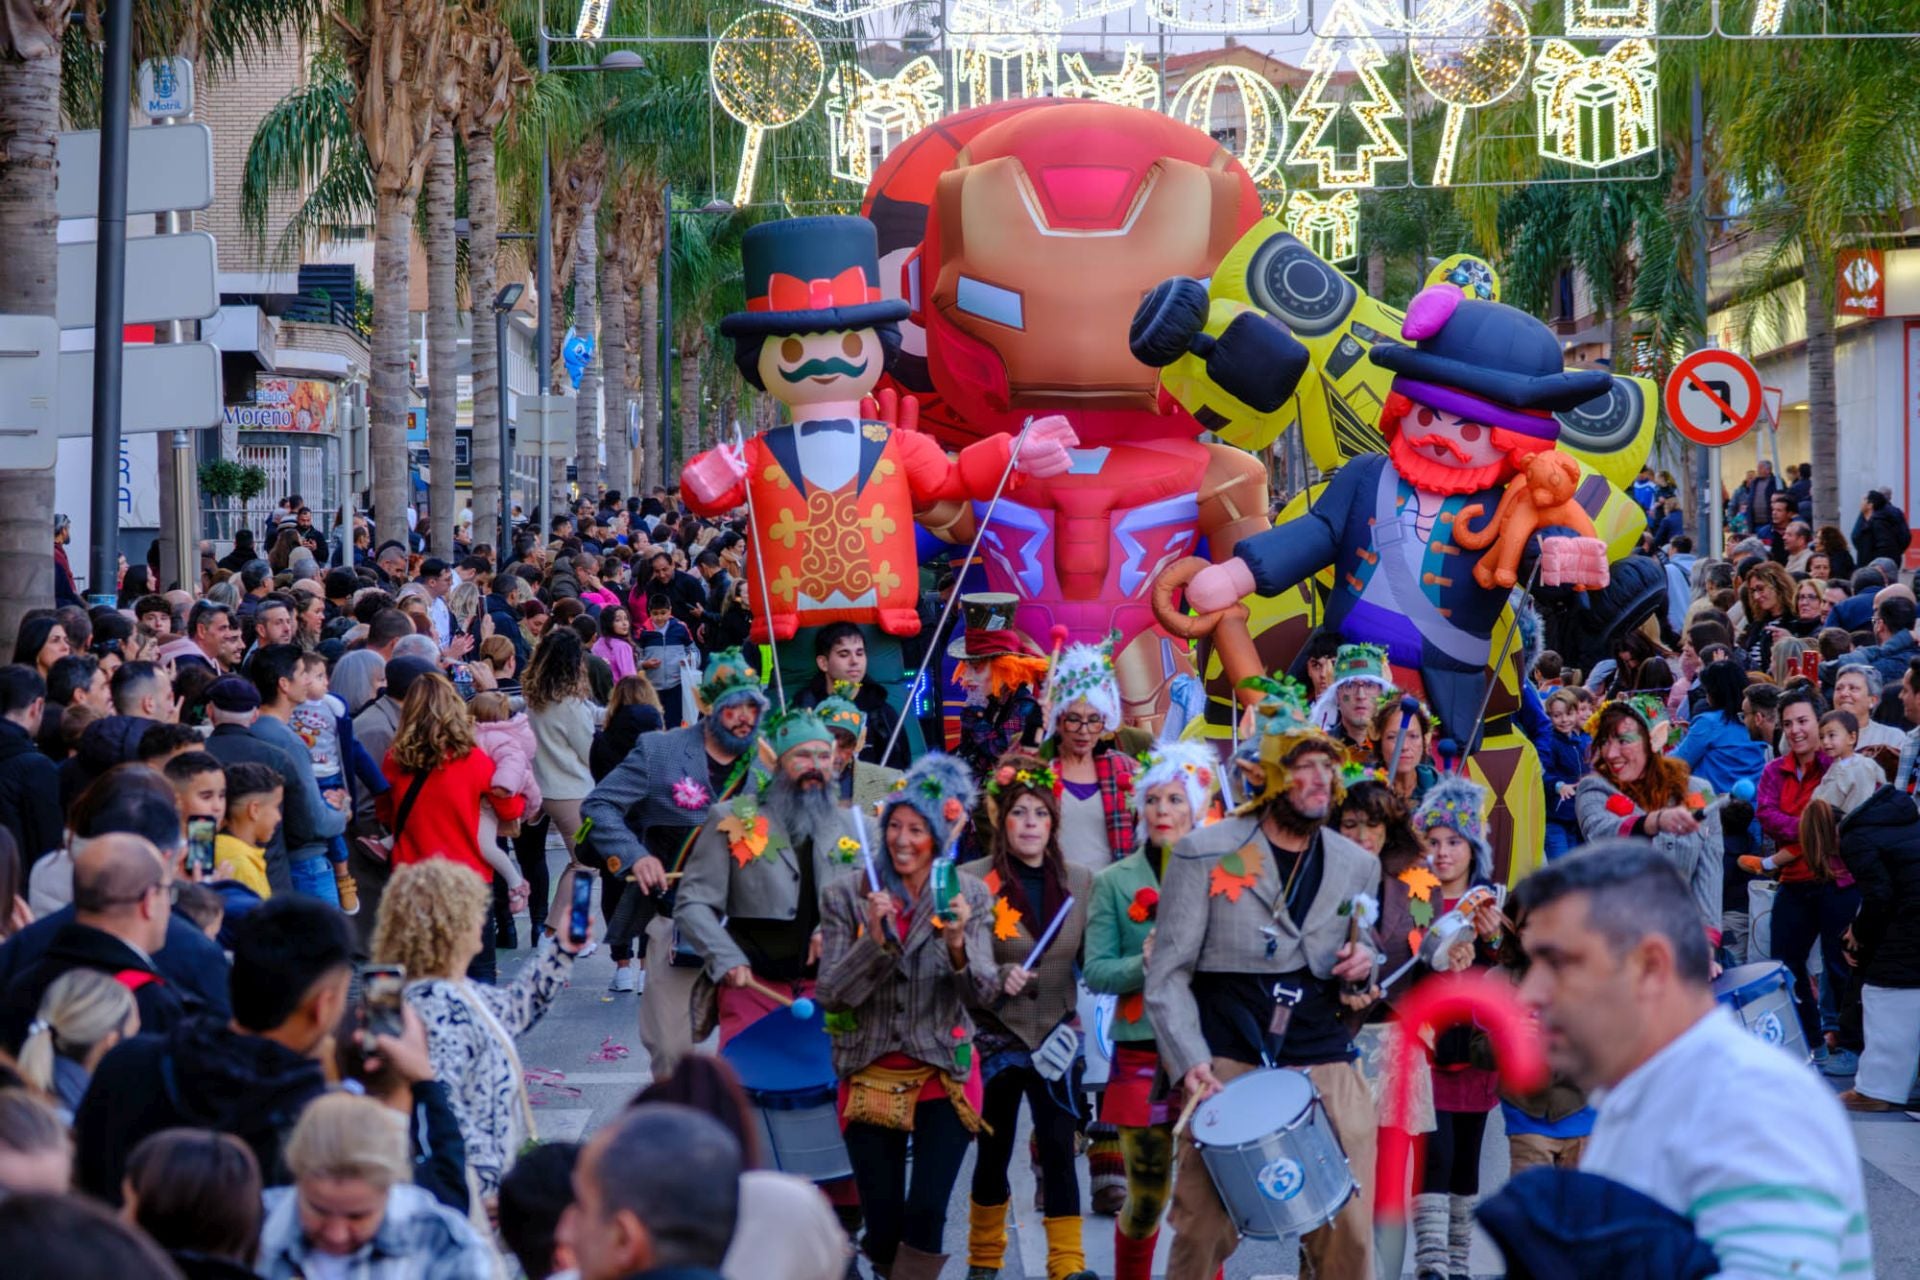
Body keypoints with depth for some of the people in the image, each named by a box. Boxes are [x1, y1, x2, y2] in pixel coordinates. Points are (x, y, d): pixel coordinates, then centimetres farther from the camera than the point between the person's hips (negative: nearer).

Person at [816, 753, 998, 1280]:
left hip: (944, 1077, -1)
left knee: (926, 1215, -10)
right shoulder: (846, 896, -2)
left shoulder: (968, 897, -1)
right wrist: (873, 939, -21)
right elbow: (831, 996, -7)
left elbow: (983, 993, -8)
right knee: (883, 1225, 2)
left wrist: (958, 944, -27)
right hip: (870, 1078, 1)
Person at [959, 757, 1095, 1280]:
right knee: (994, 1152, 9)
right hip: (996, 1038, -2)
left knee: (1059, 1148, -4)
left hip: (1057, 1036, 2)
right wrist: (1000, 978, -23)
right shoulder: (973, 881, -7)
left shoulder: (1079, 881, 4)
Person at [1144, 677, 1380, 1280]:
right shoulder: (1204, 855, 0)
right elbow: (1167, 975, -2)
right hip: (1229, 1066, -3)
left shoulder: (1356, 864, 12)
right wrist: (1191, 1062, -16)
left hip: (1326, 1068, 3)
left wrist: (1366, 964, 0)